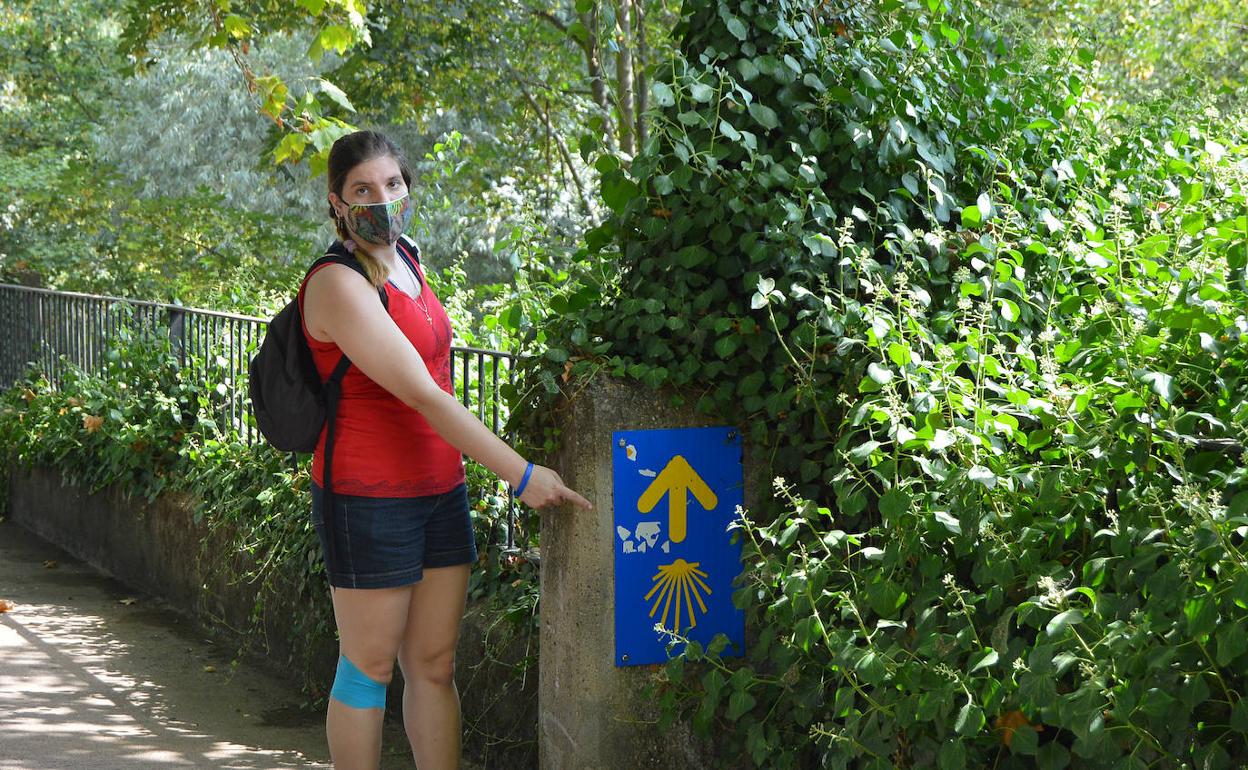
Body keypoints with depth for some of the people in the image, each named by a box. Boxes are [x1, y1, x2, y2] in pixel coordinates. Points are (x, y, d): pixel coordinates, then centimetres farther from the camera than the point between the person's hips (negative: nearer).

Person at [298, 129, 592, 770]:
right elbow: (422, 395, -21)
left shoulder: (405, 264, 11)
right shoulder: (340, 284, -16)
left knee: (434, 664, 9)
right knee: (370, 666, 2)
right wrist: (521, 475, -22)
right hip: (370, 501, -8)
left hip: (440, 491, 8)